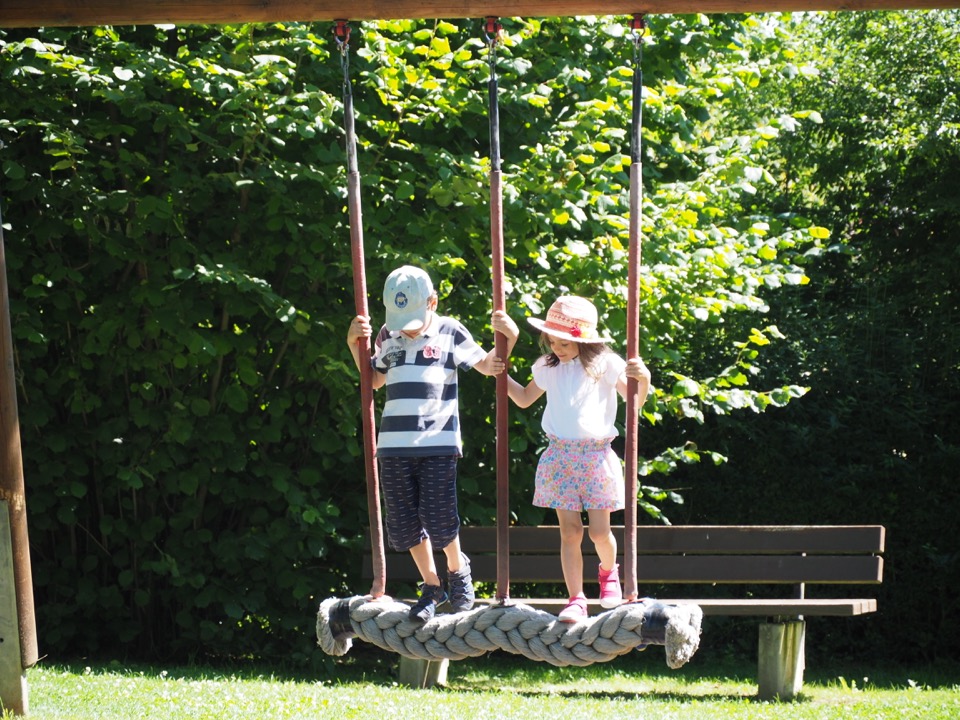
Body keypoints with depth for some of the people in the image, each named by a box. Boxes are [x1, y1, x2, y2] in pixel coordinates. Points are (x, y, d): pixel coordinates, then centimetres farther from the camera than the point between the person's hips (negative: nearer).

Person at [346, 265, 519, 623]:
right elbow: (375, 380, 23)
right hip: (394, 445, 4)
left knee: (438, 520, -7)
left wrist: (508, 339, -6)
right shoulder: (387, 336, 9)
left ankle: (457, 569, 25)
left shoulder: (450, 332, 0)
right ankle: (431, 586, 26)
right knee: (403, 525, 6)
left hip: (438, 444, -4)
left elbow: (485, 364, 11)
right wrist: (354, 345, 11)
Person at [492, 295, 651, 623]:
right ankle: (576, 599, 5)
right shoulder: (547, 366, 9)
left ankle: (609, 572, 31)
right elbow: (524, 399, 25)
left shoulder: (604, 364, -1)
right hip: (559, 457, 2)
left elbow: (635, 401, 2)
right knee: (569, 530, -2)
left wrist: (644, 378, -17)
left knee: (599, 531, -2)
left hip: (596, 456, -2)